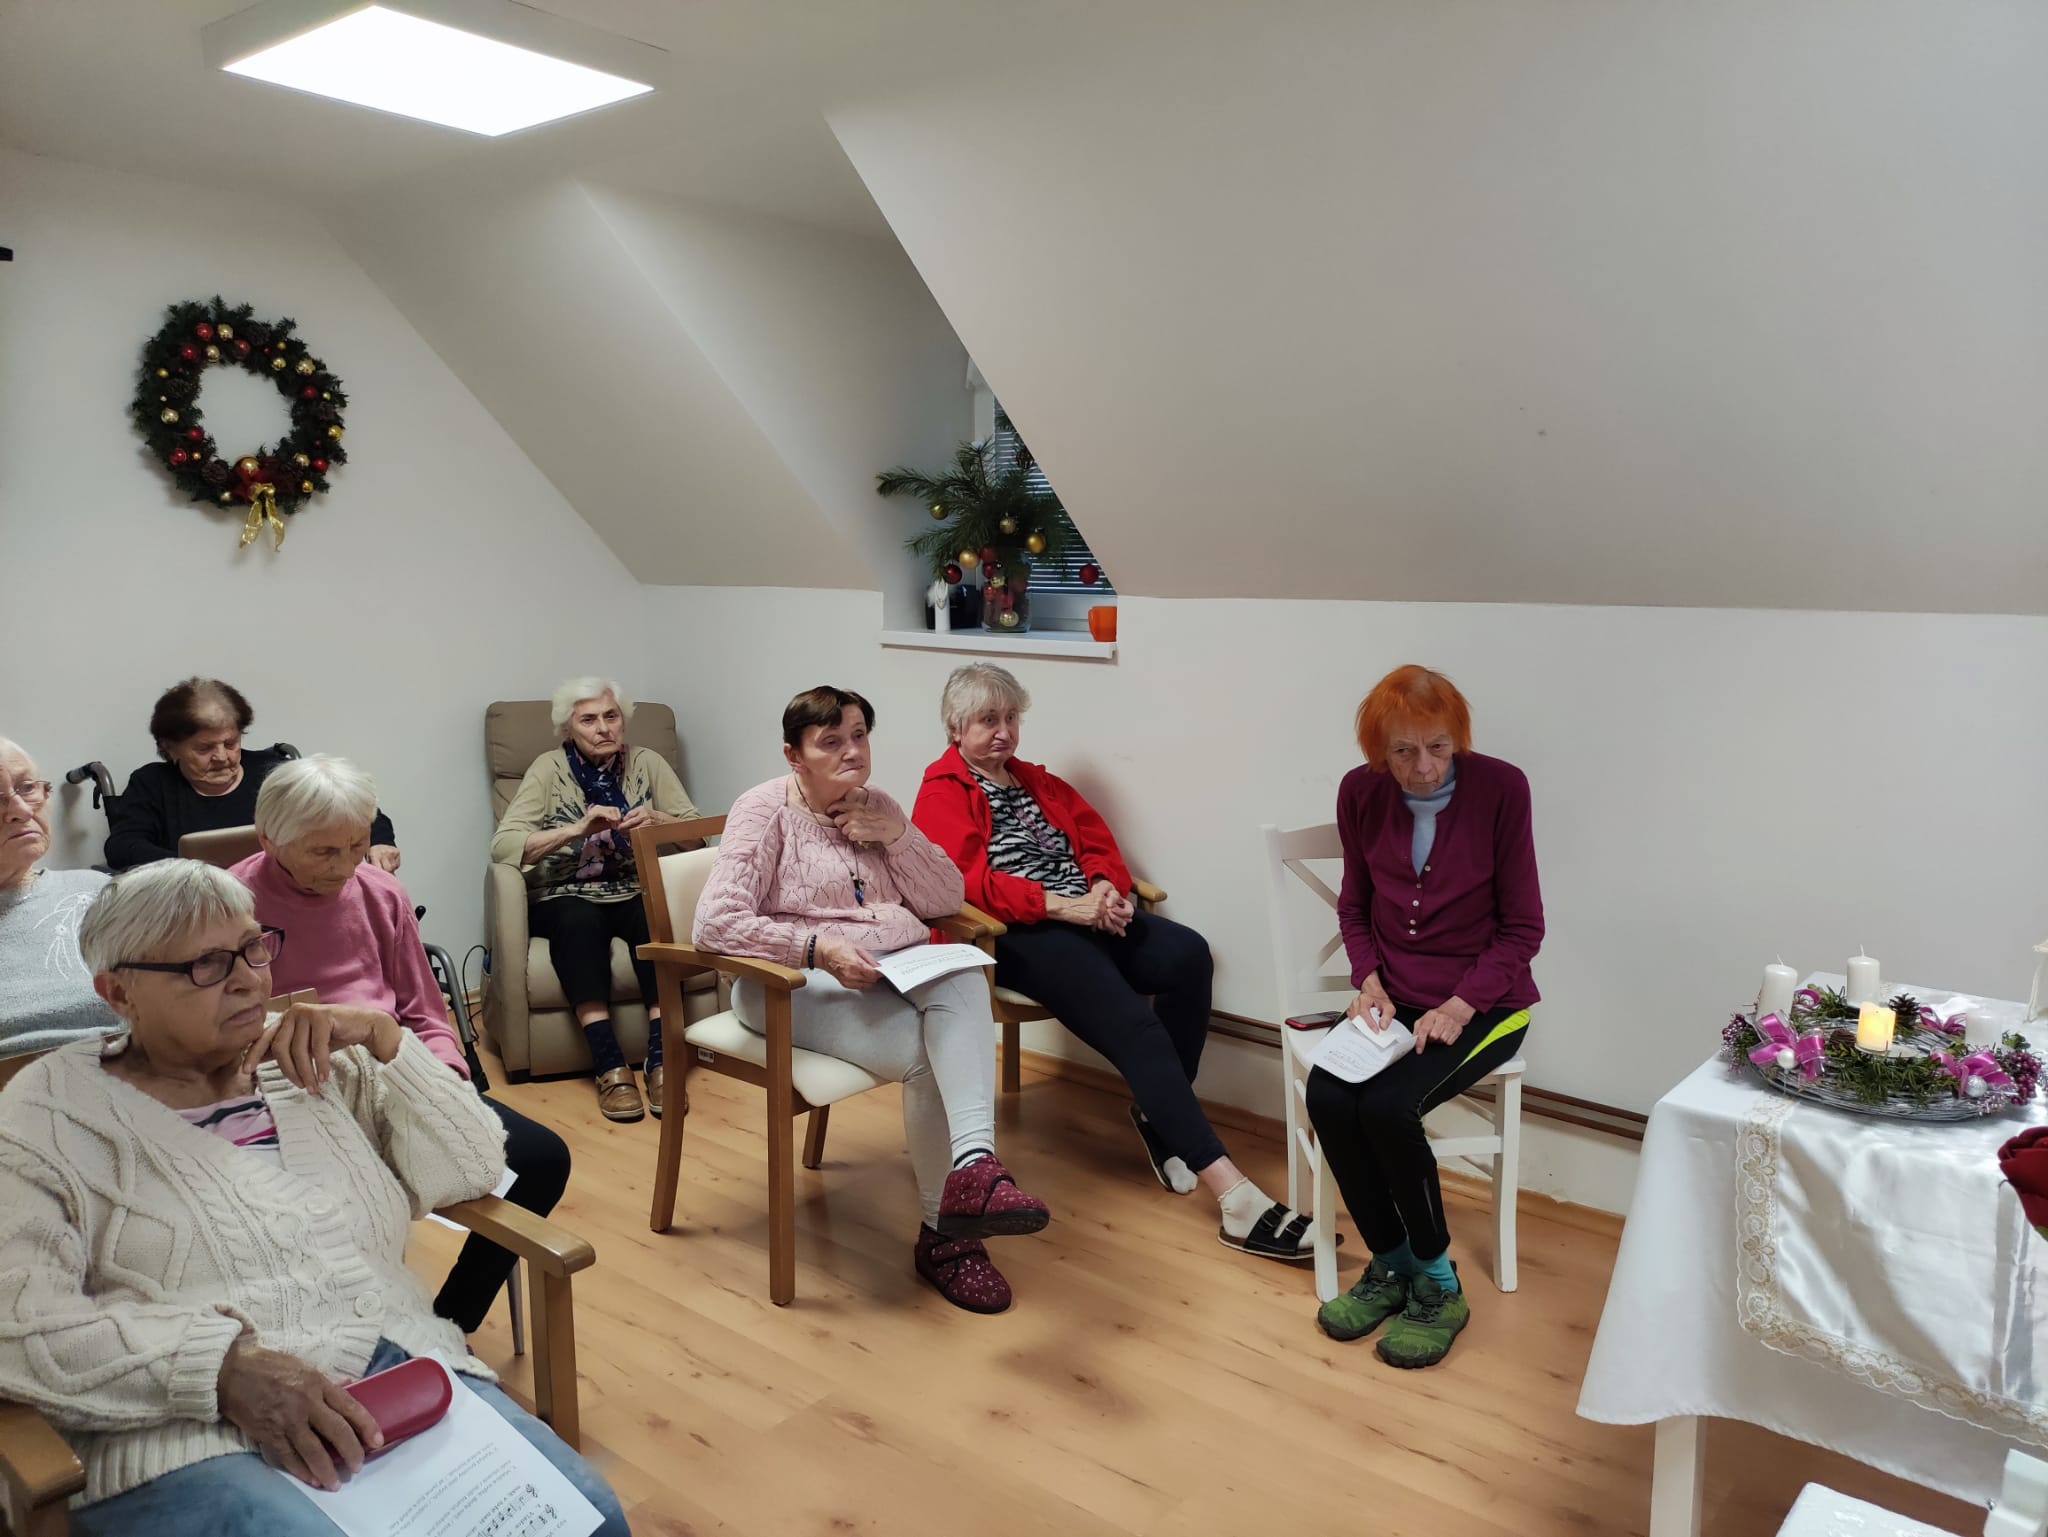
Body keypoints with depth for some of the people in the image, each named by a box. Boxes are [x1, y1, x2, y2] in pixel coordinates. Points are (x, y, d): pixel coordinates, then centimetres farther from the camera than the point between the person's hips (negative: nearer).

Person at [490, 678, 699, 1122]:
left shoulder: (647, 762, 6)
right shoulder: (550, 768, 1)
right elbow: (502, 844, -12)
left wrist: (656, 821, -22)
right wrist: (576, 829, -25)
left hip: (636, 894, 1)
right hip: (567, 898, -1)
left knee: (656, 915, -33)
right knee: (579, 920, -35)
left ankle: (661, 1057, -32)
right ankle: (609, 1065, -36)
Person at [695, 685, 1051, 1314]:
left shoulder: (877, 806, 15)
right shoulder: (765, 810, -3)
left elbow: (945, 900, 12)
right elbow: (717, 921, -15)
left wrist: (898, 834, -4)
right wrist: (820, 948, -24)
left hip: (898, 968, 5)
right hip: (799, 982, -5)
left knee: (962, 980, -32)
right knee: (926, 1054, -30)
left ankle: (975, 1163, -43)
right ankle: (946, 1232, -17)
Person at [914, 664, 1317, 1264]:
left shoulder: (1038, 782, 28)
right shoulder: (942, 794, 5)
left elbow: (1098, 839, 20)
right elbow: (965, 881, -11)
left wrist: (1106, 887, -5)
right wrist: (1061, 905, -19)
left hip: (1087, 917, 7)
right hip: (1016, 937, -6)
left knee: (1187, 954, -25)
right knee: (1134, 1023, -28)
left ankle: (1161, 1116, -9)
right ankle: (1232, 1195, -32)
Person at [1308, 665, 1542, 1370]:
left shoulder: (1500, 787, -12)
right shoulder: (1361, 793, -2)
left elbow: (1522, 928, -6)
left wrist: (1459, 1007, -18)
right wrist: (1369, 981, -6)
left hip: (1482, 1003, -4)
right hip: (1394, 997, 4)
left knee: (1388, 1107, -28)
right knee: (1328, 1096, -24)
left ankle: (1436, 1284, -3)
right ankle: (1390, 1265, 0)